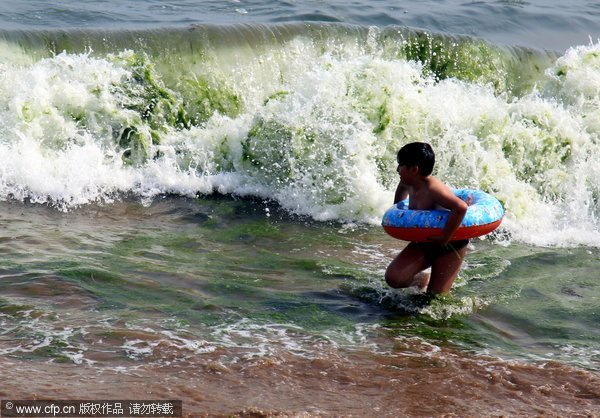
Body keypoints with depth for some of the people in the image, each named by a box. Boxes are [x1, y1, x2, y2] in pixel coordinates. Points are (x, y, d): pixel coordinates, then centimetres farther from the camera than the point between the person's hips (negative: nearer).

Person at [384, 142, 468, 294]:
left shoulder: (433, 189, -32)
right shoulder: (410, 183, -4)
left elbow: (461, 207, -47)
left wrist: (444, 238, -41)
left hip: (449, 247, -7)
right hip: (424, 243, 7)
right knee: (393, 277, -9)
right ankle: (423, 279, 19)